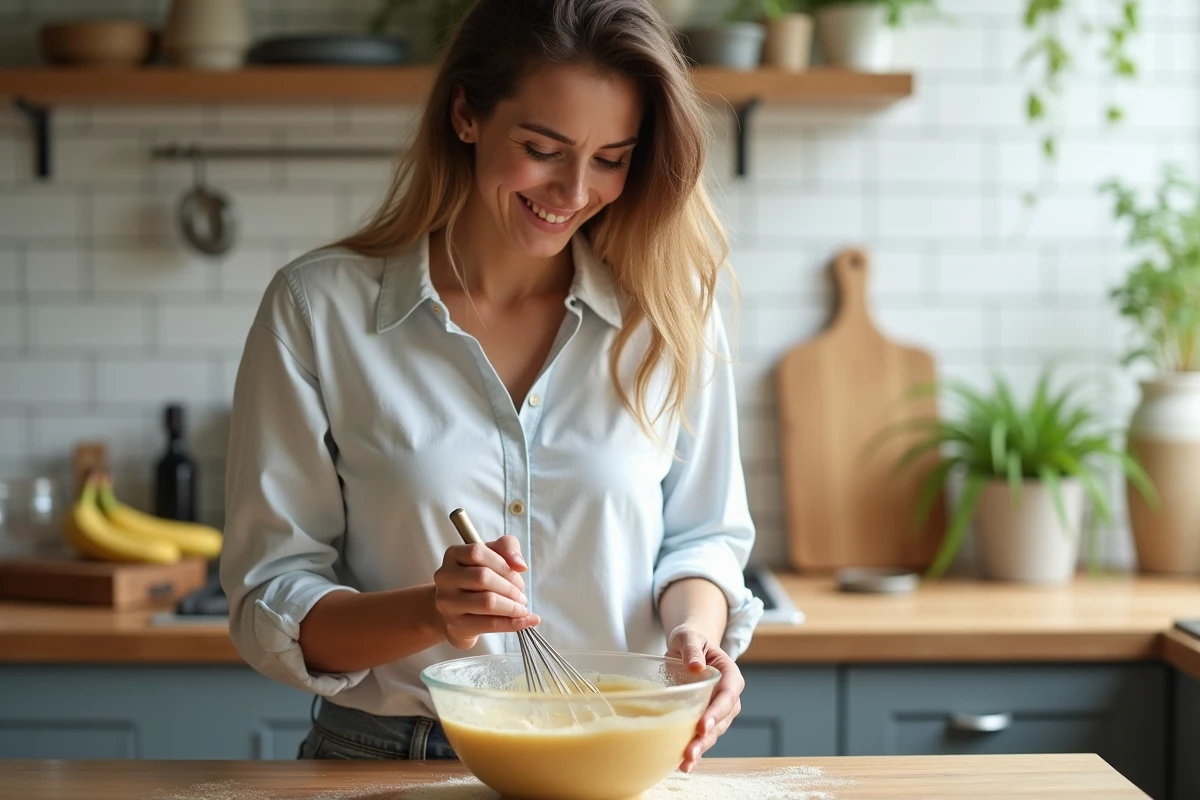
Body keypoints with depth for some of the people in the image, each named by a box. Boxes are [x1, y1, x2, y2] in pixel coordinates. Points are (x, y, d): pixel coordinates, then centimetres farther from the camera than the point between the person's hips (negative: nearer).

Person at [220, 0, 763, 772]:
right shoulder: (318, 307, -2)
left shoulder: (671, 310, 3)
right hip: (385, 764, -1)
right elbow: (270, 604, -1)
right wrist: (431, 613, -19)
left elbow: (702, 535, 12)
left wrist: (693, 628, -9)